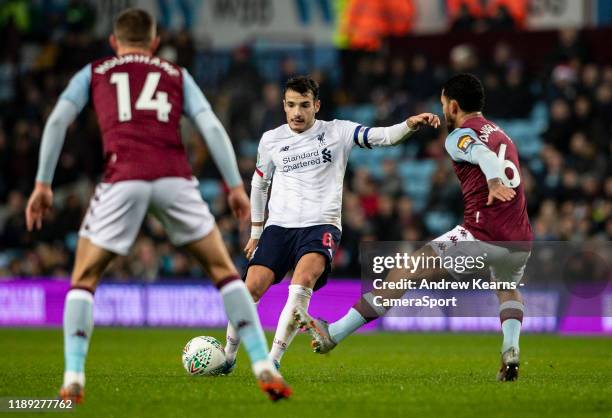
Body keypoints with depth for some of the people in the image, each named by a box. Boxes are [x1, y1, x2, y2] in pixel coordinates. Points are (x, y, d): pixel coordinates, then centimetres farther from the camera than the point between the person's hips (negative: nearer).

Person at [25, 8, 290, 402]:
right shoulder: (176, 74, 26)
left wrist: (43, 184, 10)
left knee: (84, 280, 13)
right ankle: (265, 368, 6)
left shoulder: (93, 73, 24)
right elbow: (212, 127, 12)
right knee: (224, 270, 14)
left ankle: (73, 380, -1)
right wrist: (236, 186, 11)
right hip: (174, 177, 1)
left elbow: (57, 121, 10)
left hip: (123, 179, -1)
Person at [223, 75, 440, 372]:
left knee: (304, 277, -31)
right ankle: (228, 355, 9)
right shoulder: (271, 140, 9)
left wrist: (410, 125, -29)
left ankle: (274, 358, -28)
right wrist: (255, 232, 24)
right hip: (279, 225, 3)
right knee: (252, 287, -13)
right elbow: (259, 183, 23)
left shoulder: (338, 132, 1)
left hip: (321, 225, -3)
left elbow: (382, 137, -9)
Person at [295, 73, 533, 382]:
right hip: (521, 241, 7)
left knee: (402, 274, 0)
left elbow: (483, 154, -21)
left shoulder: (460, 135, 1)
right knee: (508, 289, 37)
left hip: (481, 236, -6)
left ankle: (333, 334, -1)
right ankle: (510, 349, 9)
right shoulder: (502, 136, 25)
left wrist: (494, 181, -39)